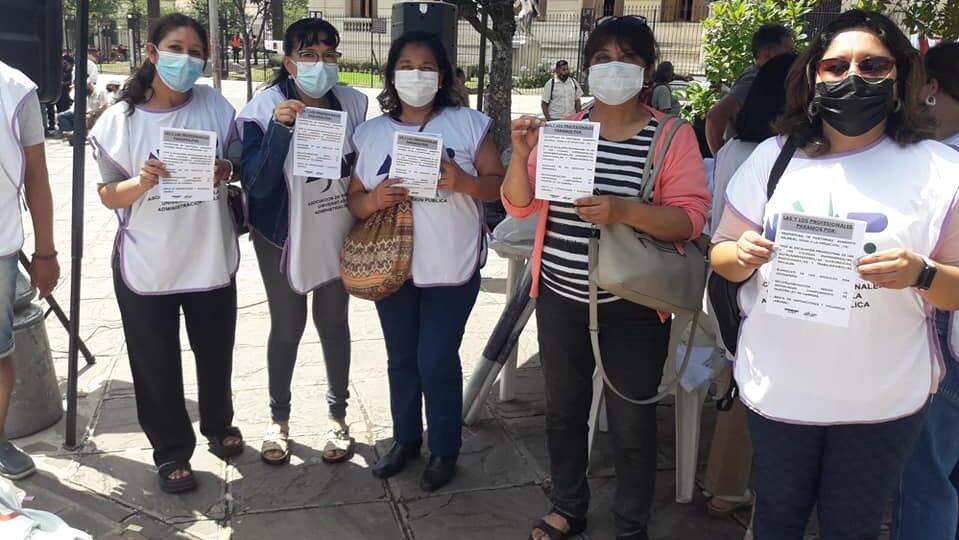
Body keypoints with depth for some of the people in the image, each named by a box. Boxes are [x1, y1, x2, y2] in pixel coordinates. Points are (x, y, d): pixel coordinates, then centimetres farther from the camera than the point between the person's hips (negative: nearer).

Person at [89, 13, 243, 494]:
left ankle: (218, 424, 44)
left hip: (211, 257, 2)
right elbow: (108, 196, -5)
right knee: (156, 364, 9)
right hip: (146, 265, -1)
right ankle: (171, 450, 29)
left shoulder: (215, 105, -4)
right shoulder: (118, 121, -7)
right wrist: (141, 183, -26)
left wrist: (227, 170, -18)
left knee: (215, 353, 19)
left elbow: (242, 163, 5)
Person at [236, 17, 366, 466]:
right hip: (283, 236, -2)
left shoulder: (353, 105, -6)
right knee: (287, 326, 9)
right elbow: (256, 184, -21)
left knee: (334, 323, 13)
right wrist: (280, 128, -31)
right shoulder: (264, 109, -14)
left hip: (338, 236, 2)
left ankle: (337, 415, 30)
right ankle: (278, 418, 29)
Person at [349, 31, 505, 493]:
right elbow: (354, 200, 5)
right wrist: (374, 200, -18)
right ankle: (405, 439, 35)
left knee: (437, 361, 2)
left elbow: (499, 184, -3)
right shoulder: (370, 133, 4)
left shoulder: (468, 123, -3)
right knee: (401, 359, 15)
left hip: (452, 268, -3)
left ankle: (444, 449, 23)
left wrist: (464, 182, -23)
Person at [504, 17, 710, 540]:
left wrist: (623, 210, -29)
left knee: (631, 424, 6)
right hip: (560, 299, 4)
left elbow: (689, 218, -14)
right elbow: (520, 206, 3)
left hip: (633, 307, -3)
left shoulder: (673, 136, -6)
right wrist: (521, 155, -15)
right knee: (563, 409, 18)